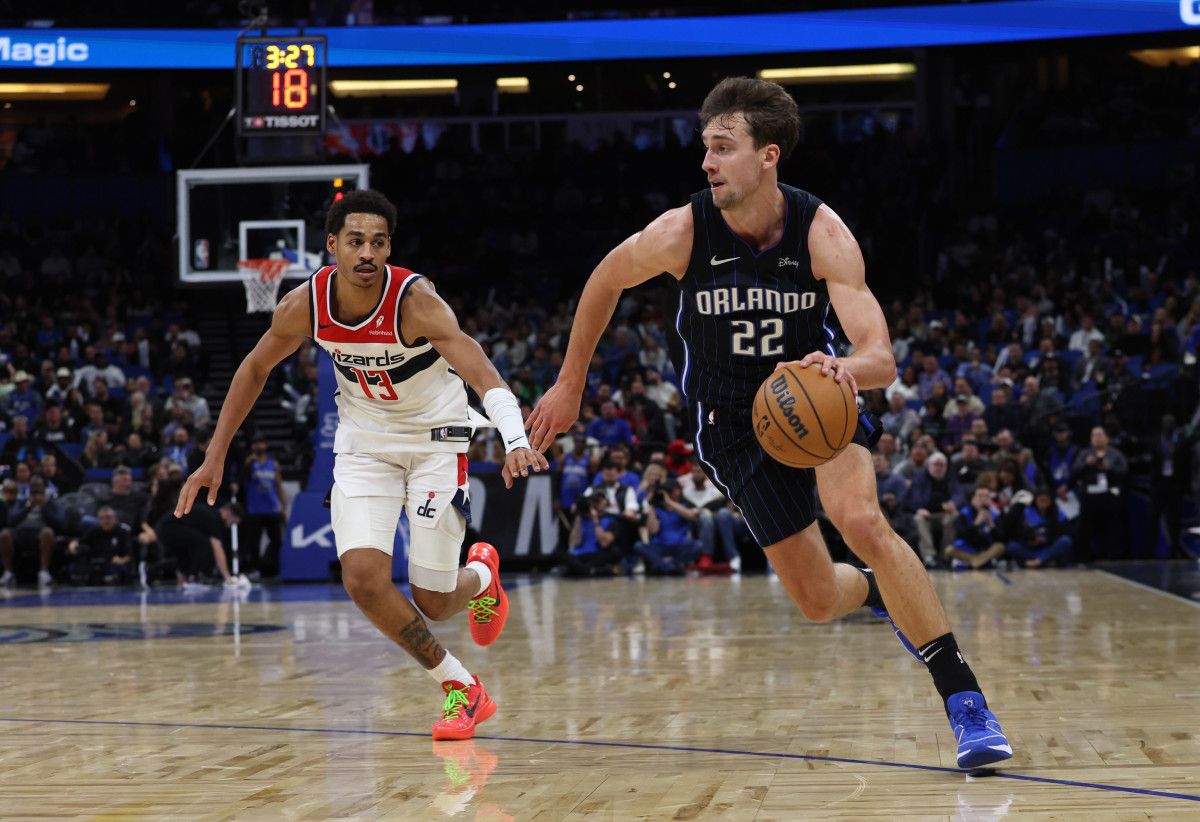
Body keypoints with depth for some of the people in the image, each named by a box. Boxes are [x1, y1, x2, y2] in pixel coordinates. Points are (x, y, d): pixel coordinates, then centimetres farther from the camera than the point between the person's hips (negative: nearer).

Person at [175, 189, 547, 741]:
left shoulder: (415, 301, -28)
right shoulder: (304, 305, -16)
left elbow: (482, 374, -40)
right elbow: (256, 368, 2)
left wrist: (515, 442, -58)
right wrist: (215, 456, 2)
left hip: (434, 438, -3)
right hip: (364, 440, 3)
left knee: (432, 602, -1)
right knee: (363, 577, -18)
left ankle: (481, 575, 39)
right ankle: (461, 689, 2)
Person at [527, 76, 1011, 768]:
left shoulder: (823, 234, -23)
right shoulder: (682, 233, -20)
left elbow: (882, 360, -29)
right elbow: (606, 281, 2)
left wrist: (845, 367, -53)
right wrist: (570, 386, 8)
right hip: (735, 420, 2)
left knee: (861, 519, -31)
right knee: (818, 600, -2)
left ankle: (966, 701, -24)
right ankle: (878, 592, 38)